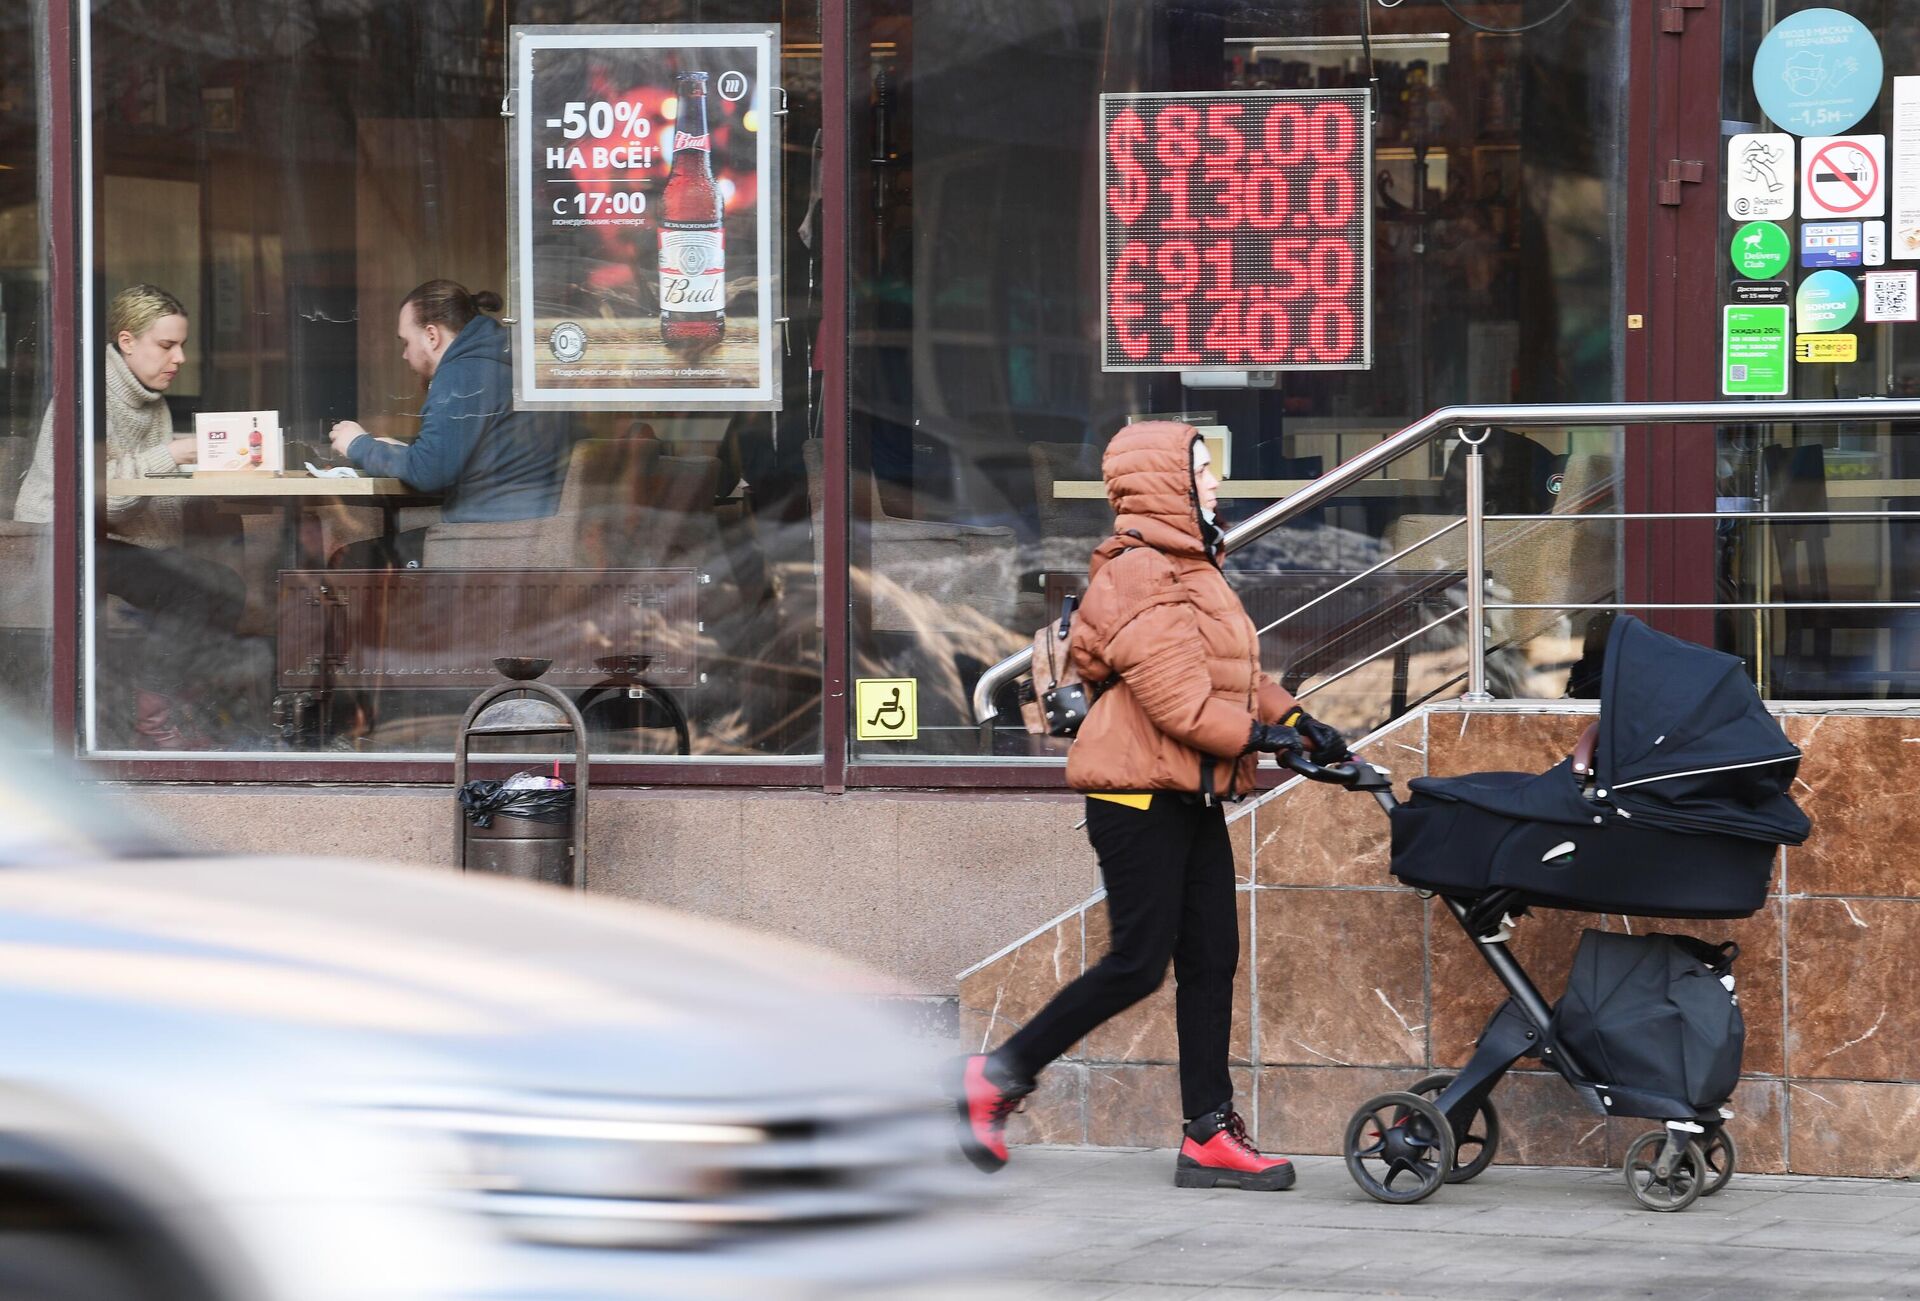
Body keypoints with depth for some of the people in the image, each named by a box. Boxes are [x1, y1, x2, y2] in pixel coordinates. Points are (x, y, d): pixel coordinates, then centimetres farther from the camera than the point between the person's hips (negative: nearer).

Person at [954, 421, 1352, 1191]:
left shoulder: (1189, 572, 18)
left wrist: (1299, 723, 7)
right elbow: (1178, 700, -22)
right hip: (1140, 789, -10)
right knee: (1138, 963, -9)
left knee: (1211, 959, 6)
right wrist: (1262, 736, -14)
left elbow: (1237, 675, 20)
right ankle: (996, 1078, 2)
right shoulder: (1141, 578, -17)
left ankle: (1210, 1135, 8)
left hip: (1189, 796, 10)